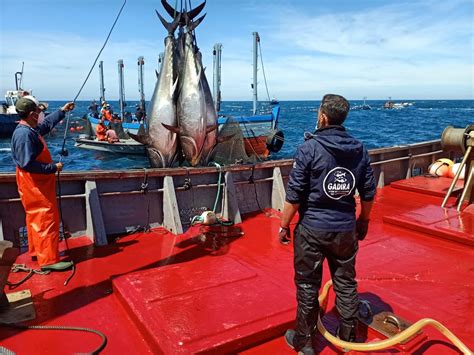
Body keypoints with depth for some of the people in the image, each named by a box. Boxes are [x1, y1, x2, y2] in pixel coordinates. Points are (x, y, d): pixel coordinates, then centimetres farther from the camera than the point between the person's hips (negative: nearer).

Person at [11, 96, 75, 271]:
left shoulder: (31, 129, 8)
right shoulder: (24, 134, -23)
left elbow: (47, 124, 29)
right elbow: (27, 164, -27)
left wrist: (62, 111, 33)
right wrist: (53, 168, -22)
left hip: (37, 184, 11)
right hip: (35, 186, -11)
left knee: (36, 218, 19)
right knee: (47, 219, -8)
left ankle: (36, 250, 33)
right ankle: (48, 260, -4)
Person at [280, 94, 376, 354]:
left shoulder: (309, 148, -14)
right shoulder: (359, 149, 1)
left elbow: (294, 195, -14)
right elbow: (368, 193, 6)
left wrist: (284, 225, -3)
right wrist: (363, 220, 21)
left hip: (312, 229, -4)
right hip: (346, 229, 4)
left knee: (307, 285, 10)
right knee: (346, 283, 18)